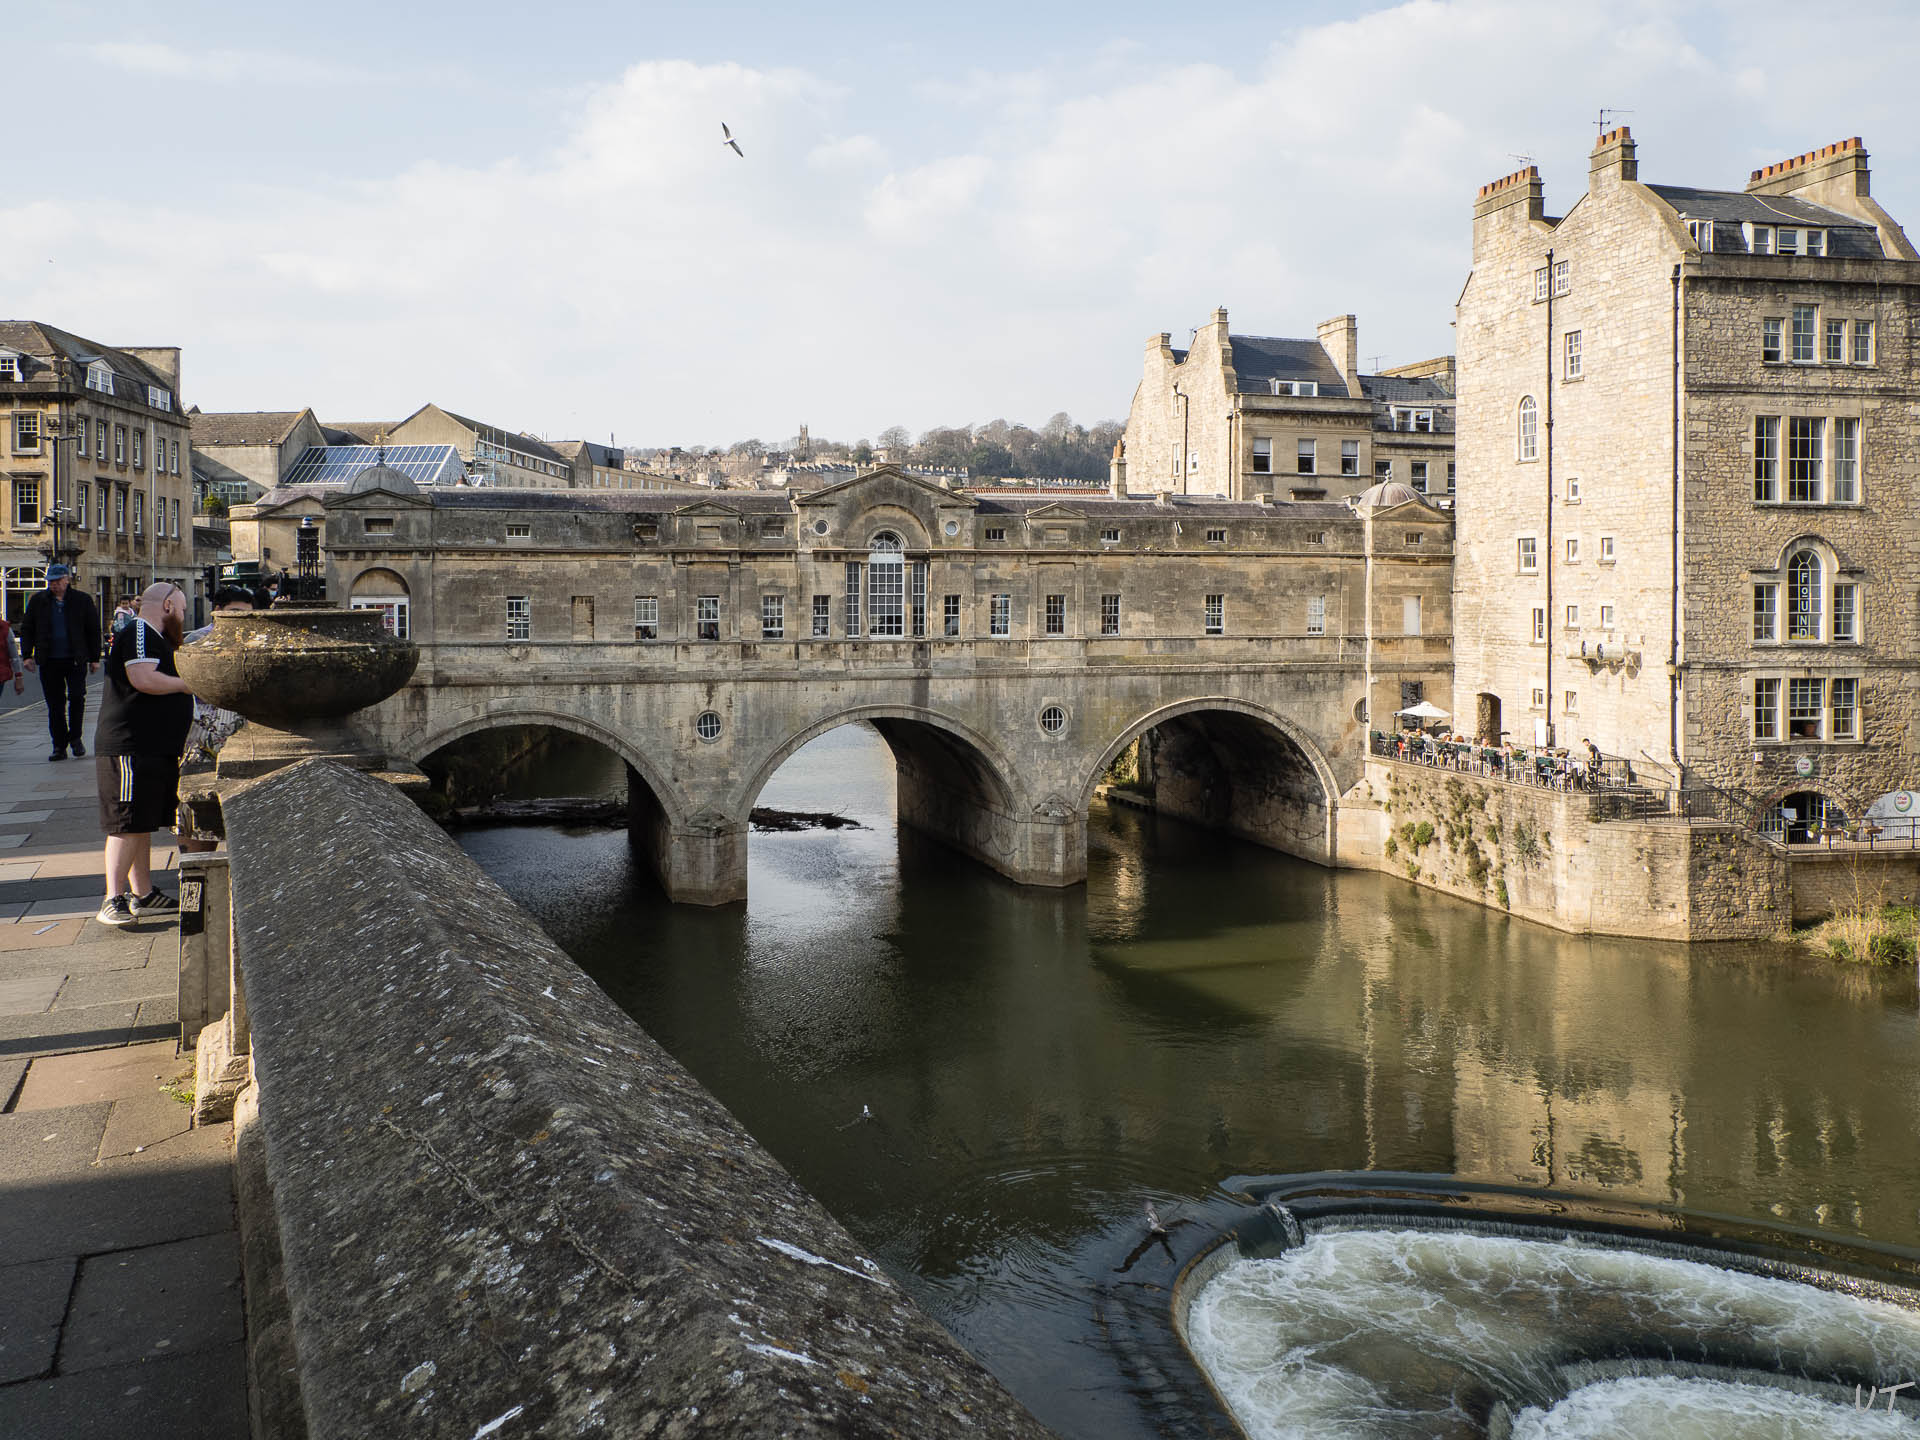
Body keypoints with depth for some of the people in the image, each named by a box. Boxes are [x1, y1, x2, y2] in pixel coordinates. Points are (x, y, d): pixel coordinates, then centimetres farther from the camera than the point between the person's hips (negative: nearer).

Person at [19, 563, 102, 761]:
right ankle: (59, 746, 10)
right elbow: (26, 628, 12)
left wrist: (94, 658, 5)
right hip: (49, 662, 2)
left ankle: (75, 737, 10)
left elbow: (93, 630, 7)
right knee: (55, 705, 4)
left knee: (77, 697, -11)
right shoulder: (38, 600, 7)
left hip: (76, 659, -2)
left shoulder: (83, 600, 3)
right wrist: (28, 655, 2)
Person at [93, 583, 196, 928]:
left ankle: (143, 894, 18)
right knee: (128, 823, -11)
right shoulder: (139, 634, -10)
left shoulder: (153, 638, 24)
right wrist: (187, 684, -12)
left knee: (143, 823, 13)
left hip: (155, 749, 11)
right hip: (130, 748, -11)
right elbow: (143, 679, -24)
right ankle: (114, 900, -11)